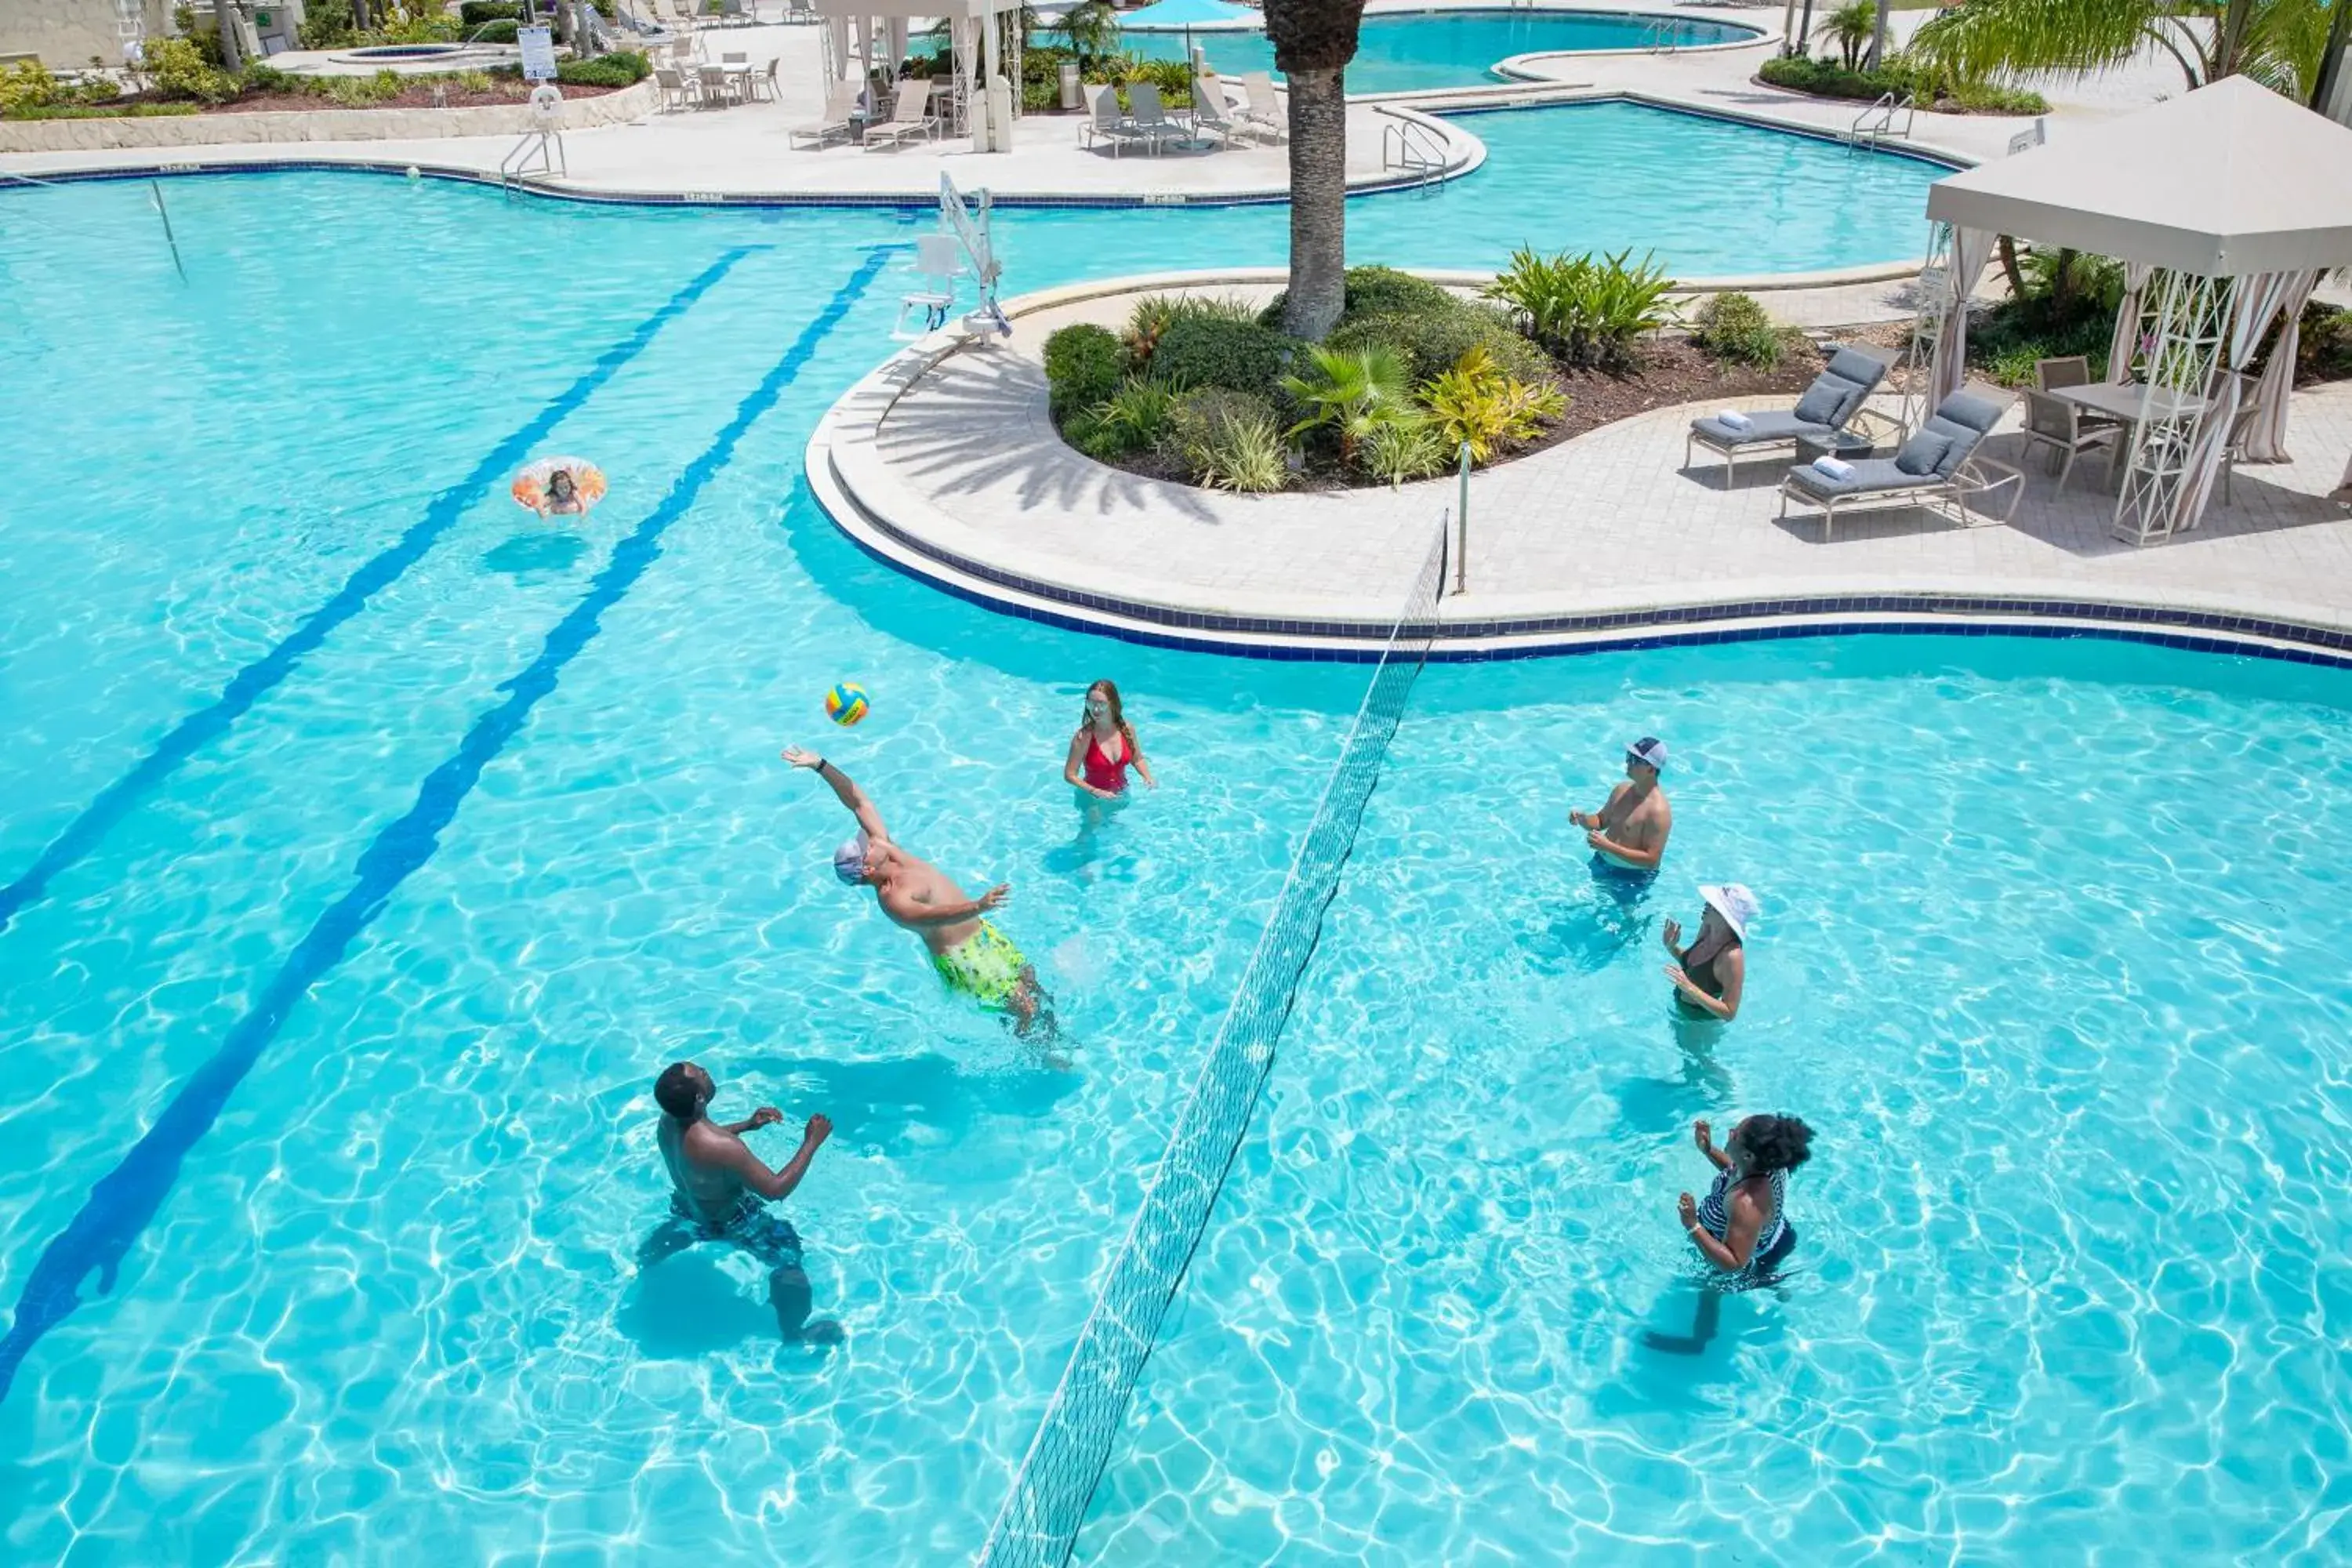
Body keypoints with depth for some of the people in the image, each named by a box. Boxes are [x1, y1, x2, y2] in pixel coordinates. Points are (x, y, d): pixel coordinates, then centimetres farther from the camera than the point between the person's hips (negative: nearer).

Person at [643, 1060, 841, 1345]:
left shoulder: (668, 1122, -20)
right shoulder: (721, 1148, -45)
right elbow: (776, 1190, -37)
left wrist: (746, 1125, -1)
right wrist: (811, 1142, -31)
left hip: (685, 1206, 8)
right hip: (728, 1223, -7)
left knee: (676, 1231, 40)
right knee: (787, 1256, 7)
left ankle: (641, 1260, 72)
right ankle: (794, 1334, 24)